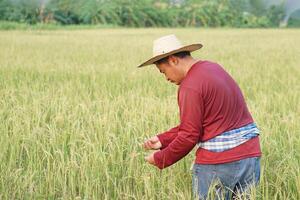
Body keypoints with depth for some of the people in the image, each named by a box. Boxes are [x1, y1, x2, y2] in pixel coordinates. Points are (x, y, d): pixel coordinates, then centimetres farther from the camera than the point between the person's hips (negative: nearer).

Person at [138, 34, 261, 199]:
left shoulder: (190, 87, -14)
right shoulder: (213, 68, 14)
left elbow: (189, 136, -13)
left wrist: (160, 159, 1)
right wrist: (163, 139, 14)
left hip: (218, 163, -8)